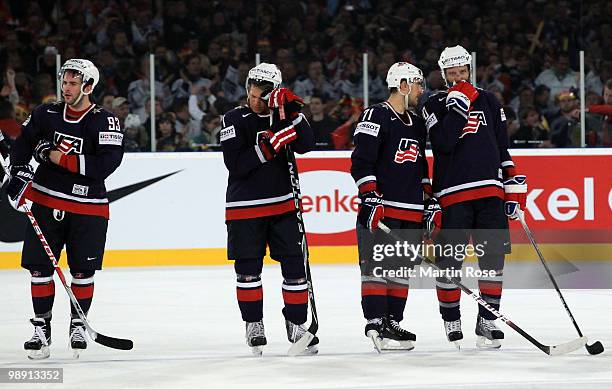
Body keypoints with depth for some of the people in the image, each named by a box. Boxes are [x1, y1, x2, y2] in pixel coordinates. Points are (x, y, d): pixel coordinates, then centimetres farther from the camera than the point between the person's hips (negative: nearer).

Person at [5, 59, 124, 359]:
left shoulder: (105, 122, -8)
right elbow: (22, 144, 9)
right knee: (40, 266, -1)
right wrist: (18, 172, -9)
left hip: (88, 208, -3)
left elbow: (106, 164, -19)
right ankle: (41, 328, 9)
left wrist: (63, 159, -19)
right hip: (46, 201, 3)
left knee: (83, 270, 1)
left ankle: (78, 325, 19)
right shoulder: (46, 115, 5)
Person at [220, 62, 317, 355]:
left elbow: (305, 145, -10)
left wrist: (293, 112, -19)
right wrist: (268, 146, -24)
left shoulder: (282, 115, 4)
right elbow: (235, 165, -16)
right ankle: (254, 326, 15)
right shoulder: (235, 120, -6)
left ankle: (296, 324, 11)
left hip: (282, 204, 3)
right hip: (244, 207, -3)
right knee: (248, 268, 3)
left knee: (294, 264, 1)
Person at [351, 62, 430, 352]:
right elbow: (361, 162, -12)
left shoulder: (417, 124, 20)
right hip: (379, 207, -8)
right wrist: (370, 197, -19)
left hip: (410, 212, 8)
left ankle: (392, 322, 12)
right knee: (376, 266, -10)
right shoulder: (375, 117, -6)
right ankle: (376, 323, -12)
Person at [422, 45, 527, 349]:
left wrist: (514, 186, 11)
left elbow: (502, 147, 16)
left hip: (490, 189, 3)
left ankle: (487, 320, 8)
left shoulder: (488, 101, 14)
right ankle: (451, 319, 11)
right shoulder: (435, 105, 3)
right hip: (452, 193, -3)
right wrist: (458, 106, -17)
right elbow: (443, 143, -14)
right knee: (449, 259, -3)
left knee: (493, 255, 1)